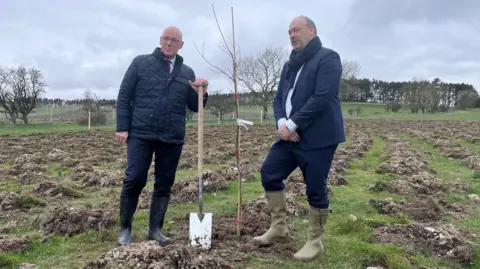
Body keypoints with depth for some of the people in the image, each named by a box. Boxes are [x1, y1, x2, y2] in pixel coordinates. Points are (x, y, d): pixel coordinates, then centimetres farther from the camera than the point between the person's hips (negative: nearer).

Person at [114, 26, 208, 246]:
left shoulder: (187, 73, 12)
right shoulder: (140, 63, 5)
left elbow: (195, 107, 12)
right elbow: (124, 96, 3)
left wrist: (200, 93, -10)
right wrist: (122, 127, -5)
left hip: (172, 138, 3)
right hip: (141, 134, -3)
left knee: (164, 184, 7)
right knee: (134, 180, -5)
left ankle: (155, 229, 20)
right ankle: (125, 229, 12)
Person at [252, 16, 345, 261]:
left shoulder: (327, 57, -7)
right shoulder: (290, 65, 18)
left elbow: (322, 98, -19)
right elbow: (279, 98, 12)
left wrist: (292, 125, -19)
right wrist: (281, 122, -9)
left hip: (318, 138, -8)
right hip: (290, 136, 8)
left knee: (315, 190, 0)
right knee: (269, 173, 9)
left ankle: (315, 241, 19)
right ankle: (278, 227, 25)